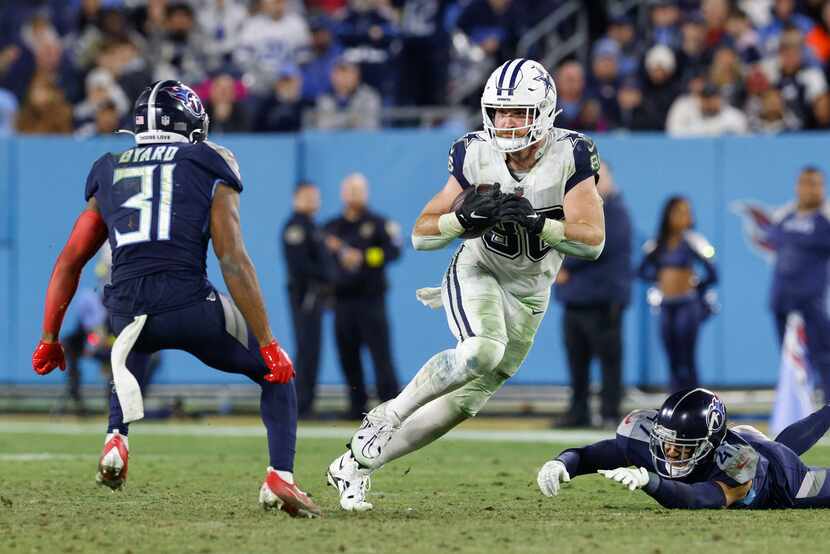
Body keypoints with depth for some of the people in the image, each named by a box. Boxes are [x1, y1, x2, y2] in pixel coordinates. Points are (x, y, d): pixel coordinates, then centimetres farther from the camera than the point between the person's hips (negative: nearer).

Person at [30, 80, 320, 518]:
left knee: (129, 354, 41)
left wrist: (49, 339, 27)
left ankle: (117, 438, 17)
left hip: (128, 312, 4)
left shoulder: (109, 175, 20)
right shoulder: (207, 171, 9)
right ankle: (280, 477, 3)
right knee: (275, 372, 20)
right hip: (190, 305, -4)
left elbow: (69, 262, 20)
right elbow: (234, 263, -1)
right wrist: (267, 344, -1)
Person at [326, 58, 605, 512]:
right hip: (477, 272, -2)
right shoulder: (476, 156, -15)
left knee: (466, 398, 5)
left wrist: (535, 221, -38)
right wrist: (464, 217, -31)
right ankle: (388, 415, -17)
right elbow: (421, 236, -10)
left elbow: (592, 241, -24)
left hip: (528, 294, 2)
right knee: (482, 351, -34)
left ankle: (356, 464, 17)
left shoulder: (569, 157, -18)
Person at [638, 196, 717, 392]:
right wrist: (661, 278, 5)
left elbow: (712, 275, -6)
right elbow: (642, 272, 17)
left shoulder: (691, 242, -6)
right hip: (666, 307, 5)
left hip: (687, 305, -5)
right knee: (673, 363, 6)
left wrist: (694, 287, 5)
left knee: (686, 361, -7)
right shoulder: (658, 244, 8)